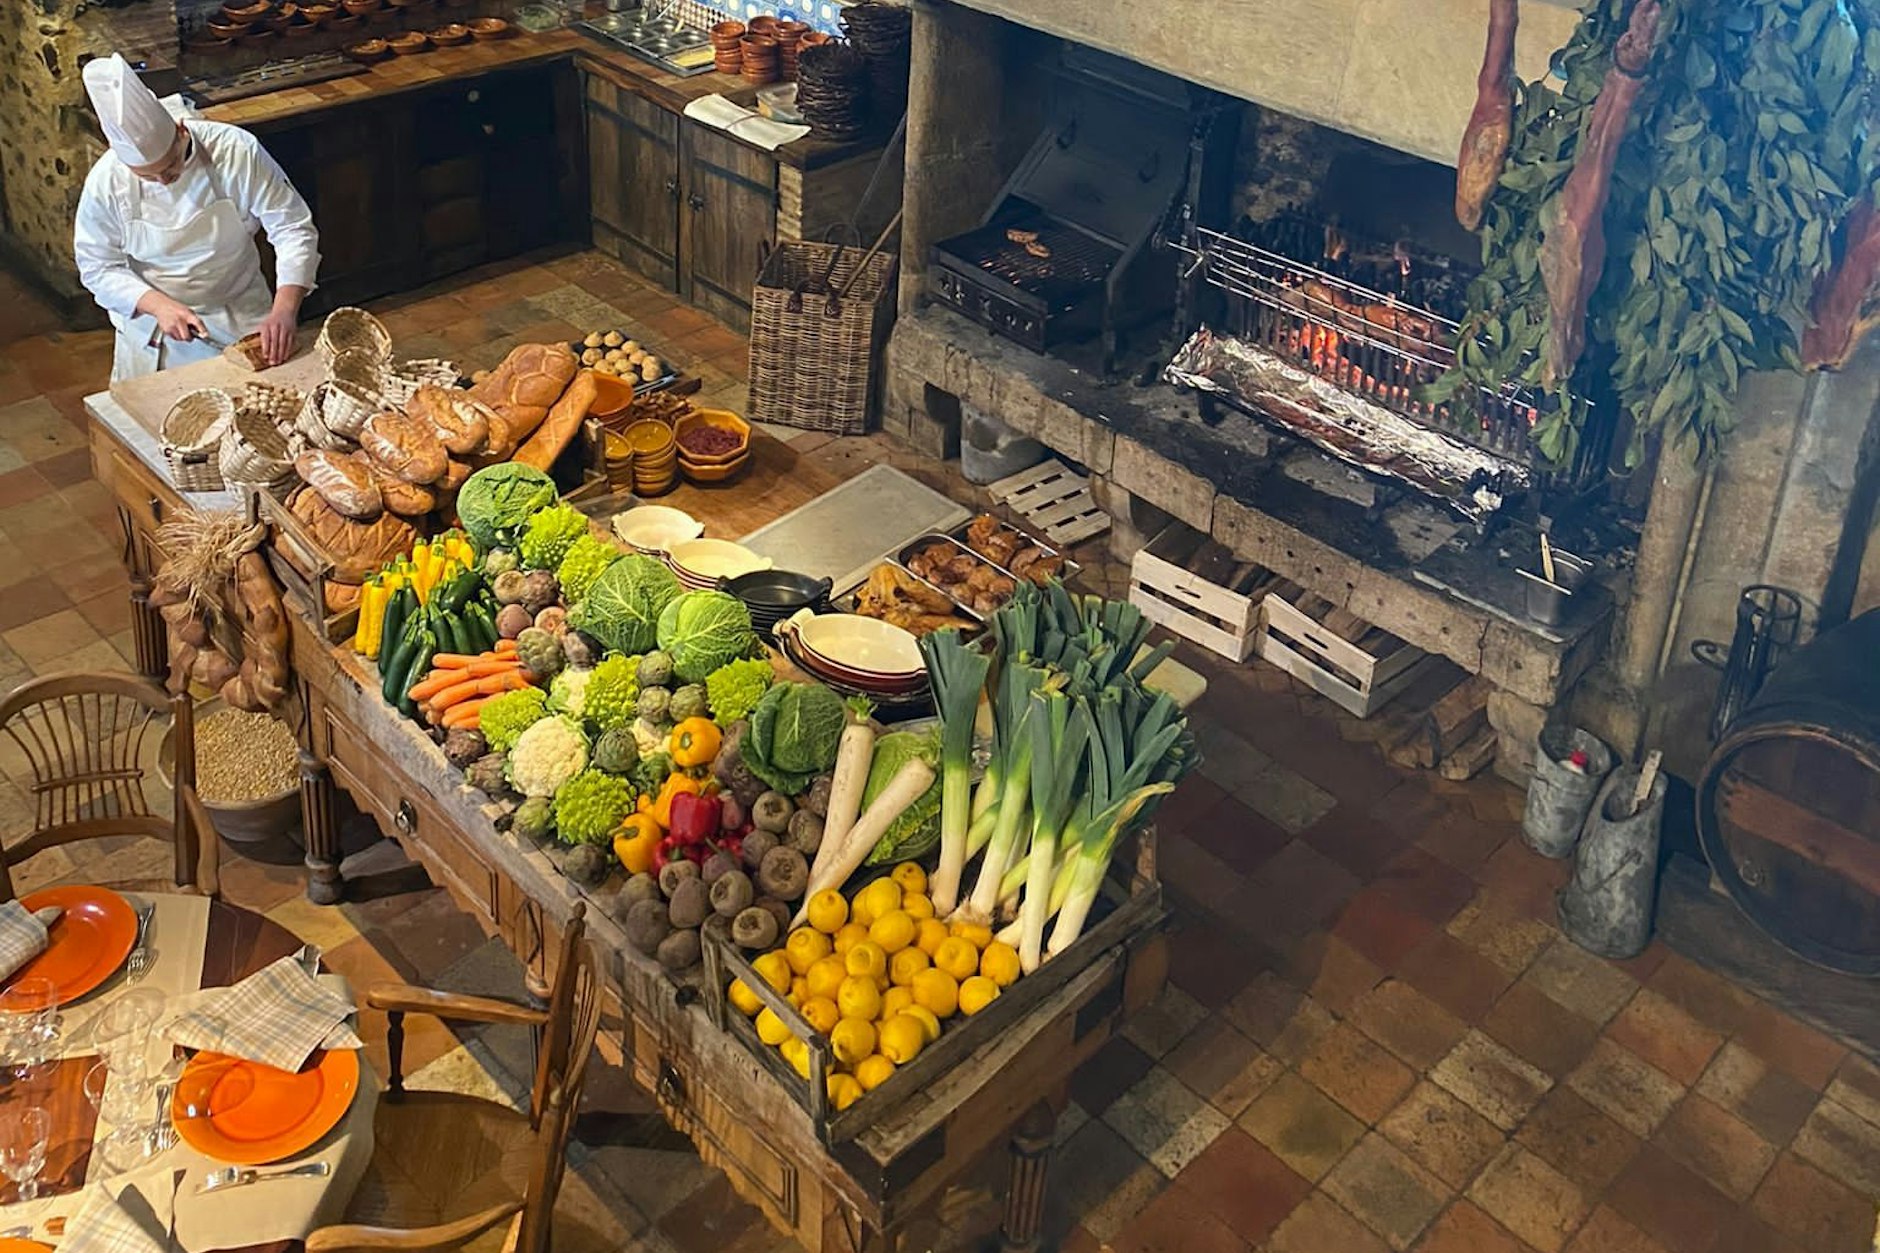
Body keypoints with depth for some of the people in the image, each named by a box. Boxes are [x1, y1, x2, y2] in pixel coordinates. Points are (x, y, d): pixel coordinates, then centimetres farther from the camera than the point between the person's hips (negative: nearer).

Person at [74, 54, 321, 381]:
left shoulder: (238, 152, -23)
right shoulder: (106, 182, -19)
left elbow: (293, 229, -18)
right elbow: (98, 267, -8)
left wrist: (285, 309, -31)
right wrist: (159, 305, -25)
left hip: (241, 319, 0)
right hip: (152, 322, 0)